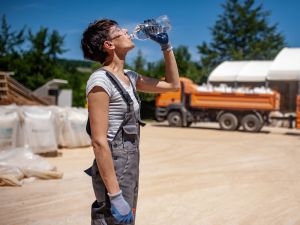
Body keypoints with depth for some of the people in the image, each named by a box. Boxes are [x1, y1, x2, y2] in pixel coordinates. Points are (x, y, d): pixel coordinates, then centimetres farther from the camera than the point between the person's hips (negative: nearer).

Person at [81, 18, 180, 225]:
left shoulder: (129, 78, 9)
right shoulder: (101, 81, -16)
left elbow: (173, 84, 22)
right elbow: (99, 142, -21)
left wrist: (166, 45, 13)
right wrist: (115, 195, -23)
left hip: (130, 169, 9)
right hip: (114, 172, -9)